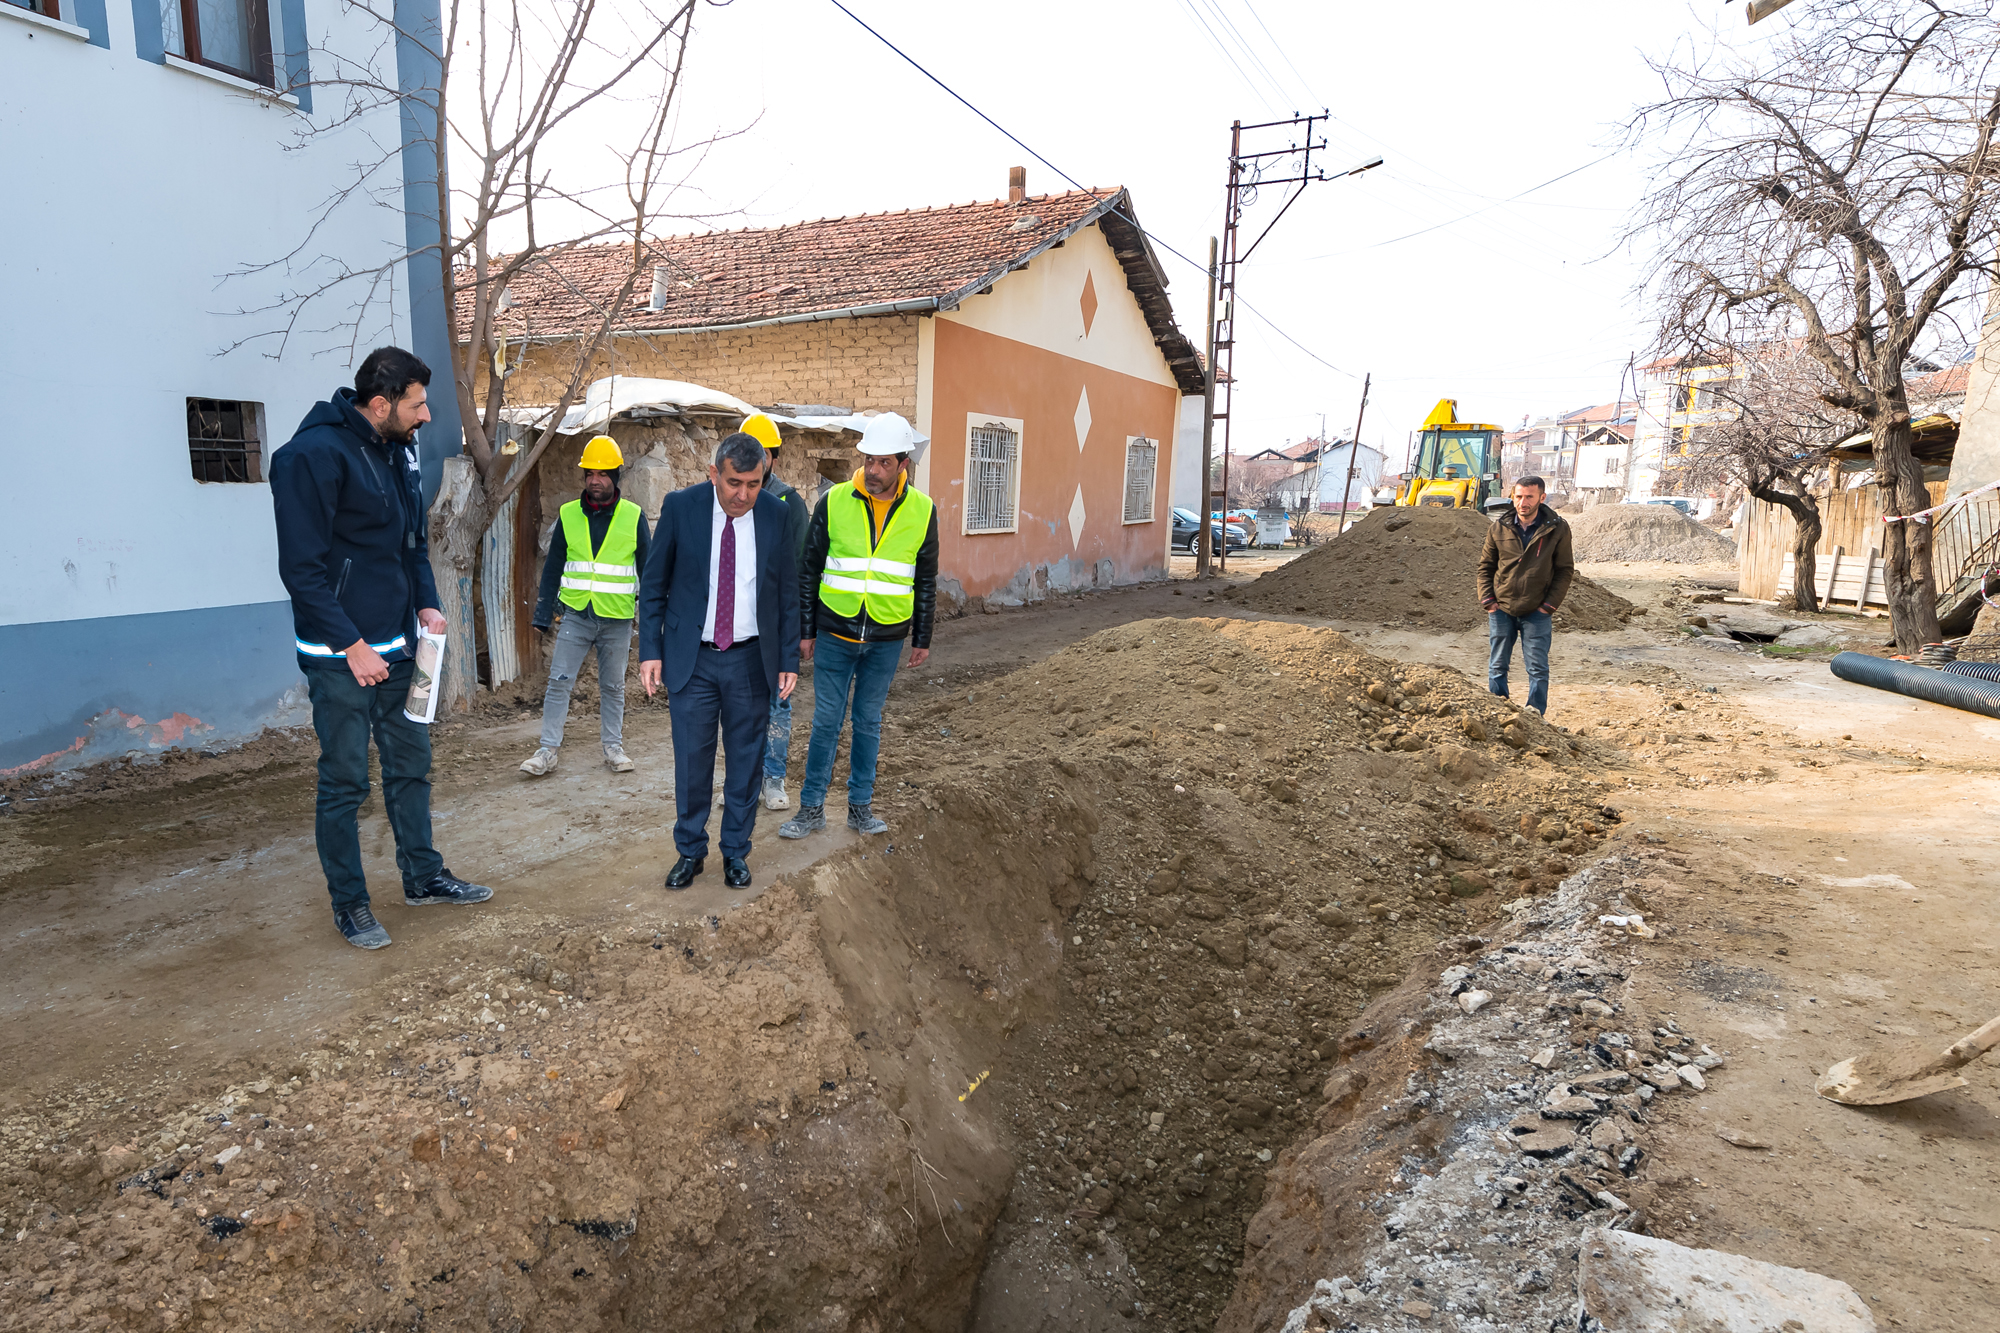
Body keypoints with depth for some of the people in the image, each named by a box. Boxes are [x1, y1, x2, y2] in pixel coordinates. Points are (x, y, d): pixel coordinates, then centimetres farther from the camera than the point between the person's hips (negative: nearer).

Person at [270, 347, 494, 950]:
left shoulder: (399, 452, 9)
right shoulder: (314, 454, -17)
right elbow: (301, 568, -19)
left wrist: (427, 605, 5)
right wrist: (352, 646, -19)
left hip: (396, 647, 8)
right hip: (340, 657, -8)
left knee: (411, 765, 16)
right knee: (344, 782, 4)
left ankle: (423, 877, 30)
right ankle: (349, 904, 18)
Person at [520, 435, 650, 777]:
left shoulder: (633, 517, -1)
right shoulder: (568, 515, 3)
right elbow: (553, 567, 8)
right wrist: (543, 613, 3)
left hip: (617, 619, -1)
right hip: (576, 616, 1)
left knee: (613, 687, 11)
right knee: (558, 682, 0)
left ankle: (613, 747, 22)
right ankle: (547, 751, 8)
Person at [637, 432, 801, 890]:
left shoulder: (776, 514, -3)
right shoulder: (681, 507, -6)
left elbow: (788, 592, 3)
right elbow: (653, 583, 1)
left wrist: (789, 659, 0)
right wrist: (651, 650, -4)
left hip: (751, 661, 1)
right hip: (691, 659, -1)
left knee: (745, 761, 10)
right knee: (691, 761, 5)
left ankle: (736, 852, 26)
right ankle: (690, 851, 25)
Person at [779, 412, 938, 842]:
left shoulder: (922, 510, -2)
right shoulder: (834, 502, -5)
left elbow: (926, 580, 7)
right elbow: (810, 571, 2)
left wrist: (922, 638, 7)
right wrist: (806, 630, 1)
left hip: (886, 640, 1)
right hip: (835, 635, -1)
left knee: (869, 722, 12)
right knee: (826, 722, 4)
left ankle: (860, 806, 24)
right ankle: (812, 808, 17)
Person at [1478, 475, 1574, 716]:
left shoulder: (1558, 529, -3)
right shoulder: (1499, 528, 1)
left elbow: (1565, 570, 2)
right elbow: (1485, 566, 9)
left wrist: (1549, 604, -6)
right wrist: (1488, 600, -1)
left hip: (1537, 612, -2)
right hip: (1501, 609, 2)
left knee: (1537, 668, 0)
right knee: (1497, 666, 8)